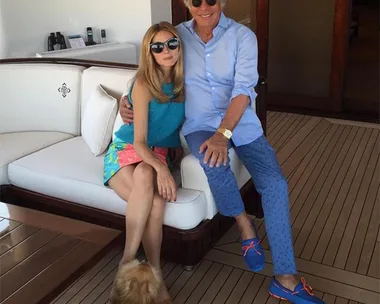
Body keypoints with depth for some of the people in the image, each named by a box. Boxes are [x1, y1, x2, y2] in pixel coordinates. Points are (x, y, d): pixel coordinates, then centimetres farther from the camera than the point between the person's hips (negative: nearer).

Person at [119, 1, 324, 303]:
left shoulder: (243, 36, -8)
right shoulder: (177, 36, -1)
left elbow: (244, 90, -18)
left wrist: (223, 134, -31)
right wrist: (128, 102, -6)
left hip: (241, 122, 0)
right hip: (200, 125, 0)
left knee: (275, 183, -16)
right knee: (214, 162, -35)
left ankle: (285, 279, -5)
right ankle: (245, 225, -5)